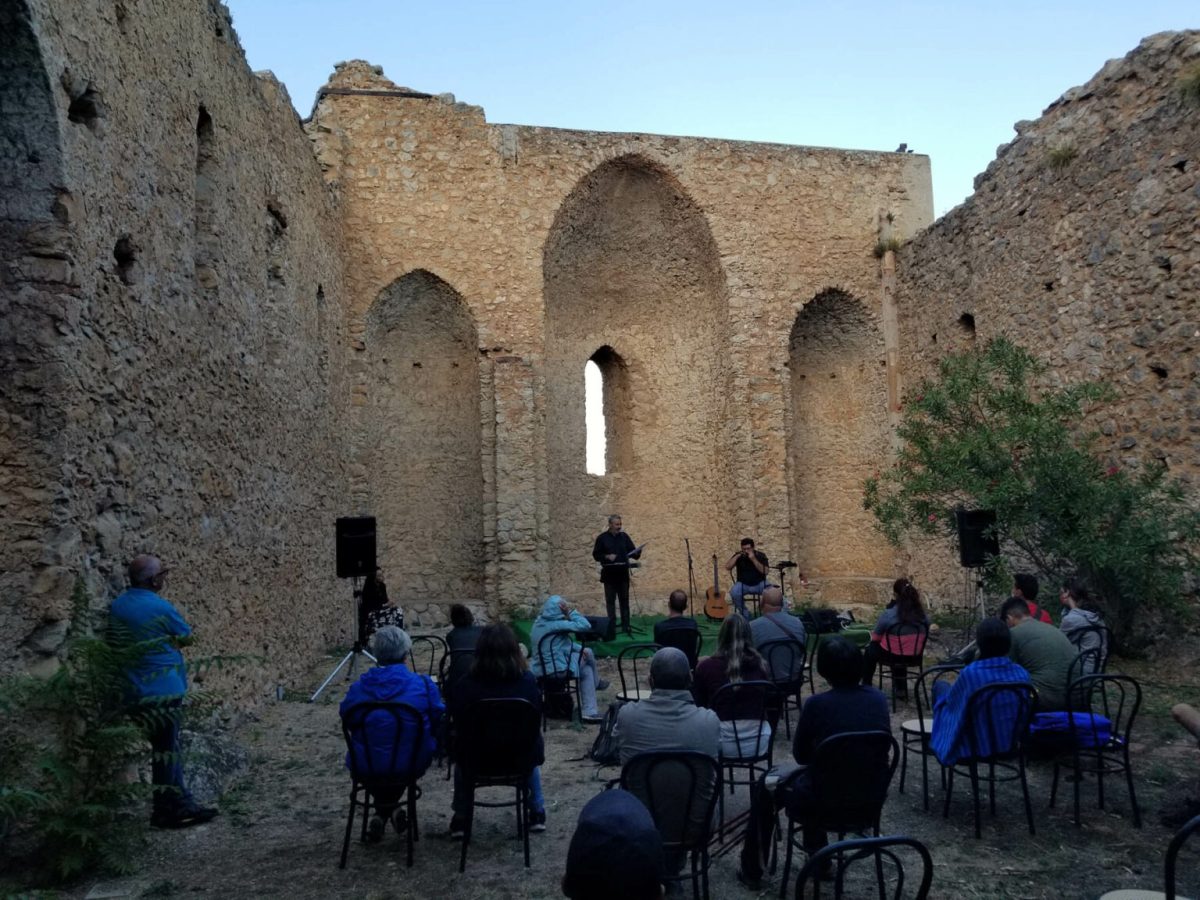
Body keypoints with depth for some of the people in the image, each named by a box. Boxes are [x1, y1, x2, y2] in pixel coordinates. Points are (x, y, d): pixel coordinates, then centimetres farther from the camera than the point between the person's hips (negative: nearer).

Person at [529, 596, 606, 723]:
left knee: (586, 670, 22)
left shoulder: (539, 622, 8)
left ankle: (589, 711, 20)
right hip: (557, 670, -9)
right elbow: (585, 626, -24)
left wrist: (579, 648, 8)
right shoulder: (556, 624, -20)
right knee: (587, 654, 12)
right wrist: (570, 612, -15)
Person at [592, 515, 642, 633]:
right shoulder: (602, 538, -1)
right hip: (609, 574, -2)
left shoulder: (624, 536, 7)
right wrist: (607, 556, -17)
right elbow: (596, 555, -1)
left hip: (623, 573, 2)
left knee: (624, 600, 6)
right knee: (610, 600, 3)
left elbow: (632, 551, 7)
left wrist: (637, 553, -15)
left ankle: (625, 625, 11)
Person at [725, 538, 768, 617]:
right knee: (734, 592, -31)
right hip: (743, 584, 1)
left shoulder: (760, 555, -5)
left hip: (759, 583, -1)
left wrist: (753, 559, -24)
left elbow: (765, 571, -17)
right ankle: (744, 613, -11)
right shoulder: (738, 555, -1)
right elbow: (727, 568, -11)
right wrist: (737, 556, -18)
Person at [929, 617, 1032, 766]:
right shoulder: (1022, 674, -14)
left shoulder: (970, 673, -28)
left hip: (975, 747, -5)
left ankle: (939, 743, 38)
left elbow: (950, 699, -8)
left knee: (941, 686, 16)